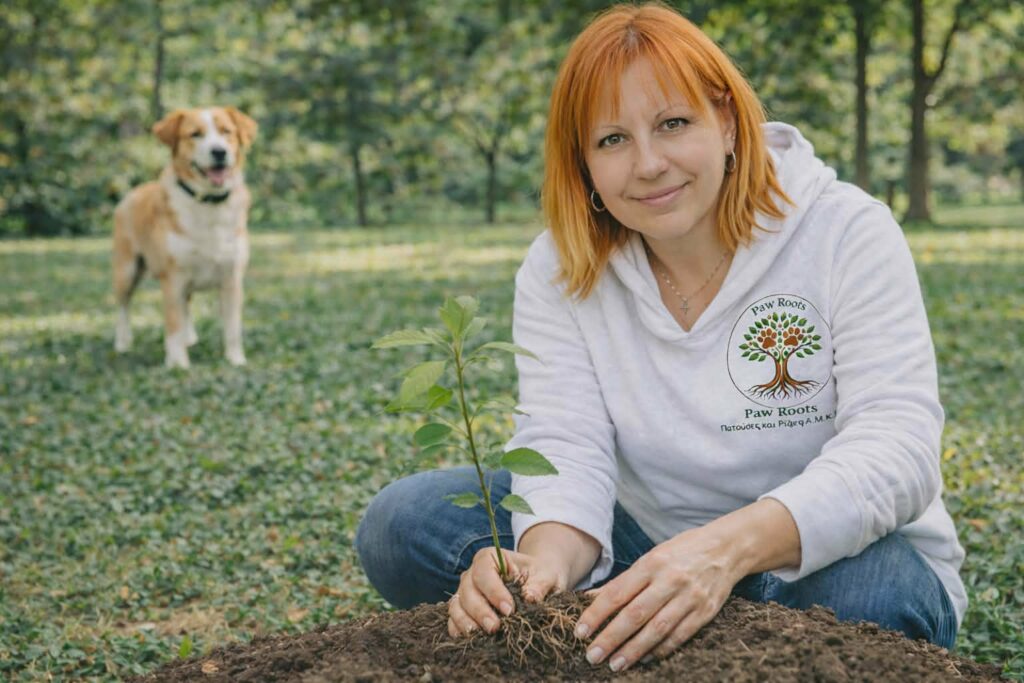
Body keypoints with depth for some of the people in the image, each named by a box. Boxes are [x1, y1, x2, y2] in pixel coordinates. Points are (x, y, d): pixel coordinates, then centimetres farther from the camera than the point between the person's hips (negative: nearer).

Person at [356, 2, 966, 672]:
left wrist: (730, 546, -45)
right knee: (402, 525, -12)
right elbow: (565, 446, -17)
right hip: (647, 542, 2)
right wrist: (548, 560, -42)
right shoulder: (562, 268, -5)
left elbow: (899, 447, -27)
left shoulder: (849, 234, -16)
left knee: (878, 591, -39)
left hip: (821, 560, -2)